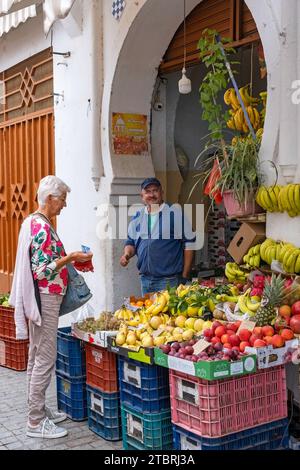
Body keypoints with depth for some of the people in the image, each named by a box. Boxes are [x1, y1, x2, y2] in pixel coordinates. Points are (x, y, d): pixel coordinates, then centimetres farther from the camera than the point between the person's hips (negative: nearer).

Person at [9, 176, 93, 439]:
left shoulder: (34, 222, 12)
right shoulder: (42, 227, -19)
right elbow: (43, 271, -23)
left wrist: (69, 260, 12)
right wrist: (71, 257, -16)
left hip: (41, 298, 11)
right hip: (45, 298, -11)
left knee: (37, 356, 16)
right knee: (45, 358, -4)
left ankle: (39, 410, 27)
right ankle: (36, 422, 4)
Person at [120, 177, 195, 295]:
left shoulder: (176, 213, -5)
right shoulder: (137, 217, 10)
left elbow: (189, 244, -5)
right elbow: (131, 242, 19)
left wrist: (184, 276, -7)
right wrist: (127, 254, -4)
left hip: (169, 280, -5)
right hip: (145, 279, 5)